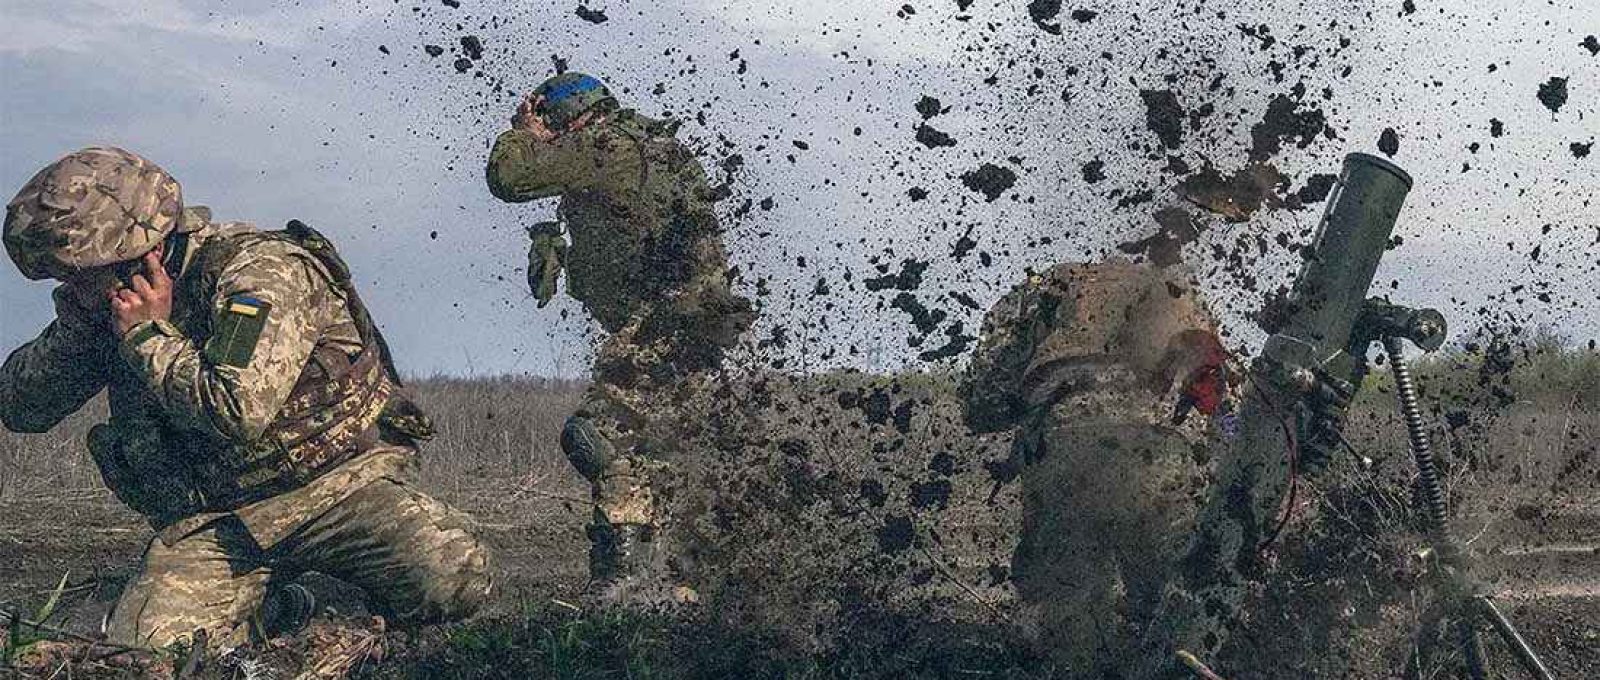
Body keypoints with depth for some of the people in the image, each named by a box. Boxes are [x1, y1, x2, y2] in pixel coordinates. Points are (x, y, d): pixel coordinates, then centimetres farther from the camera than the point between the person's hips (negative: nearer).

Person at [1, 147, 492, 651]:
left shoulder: (259, 270, -17)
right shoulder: (114, 308, 5)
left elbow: (239, 412, -31)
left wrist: (150, 336, -19)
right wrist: (77, 322, -9)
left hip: (337, 482, -5)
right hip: (212, 521, 5)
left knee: (453, 581, -31)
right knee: (139, 646, -23)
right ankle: (266, 613, 9)